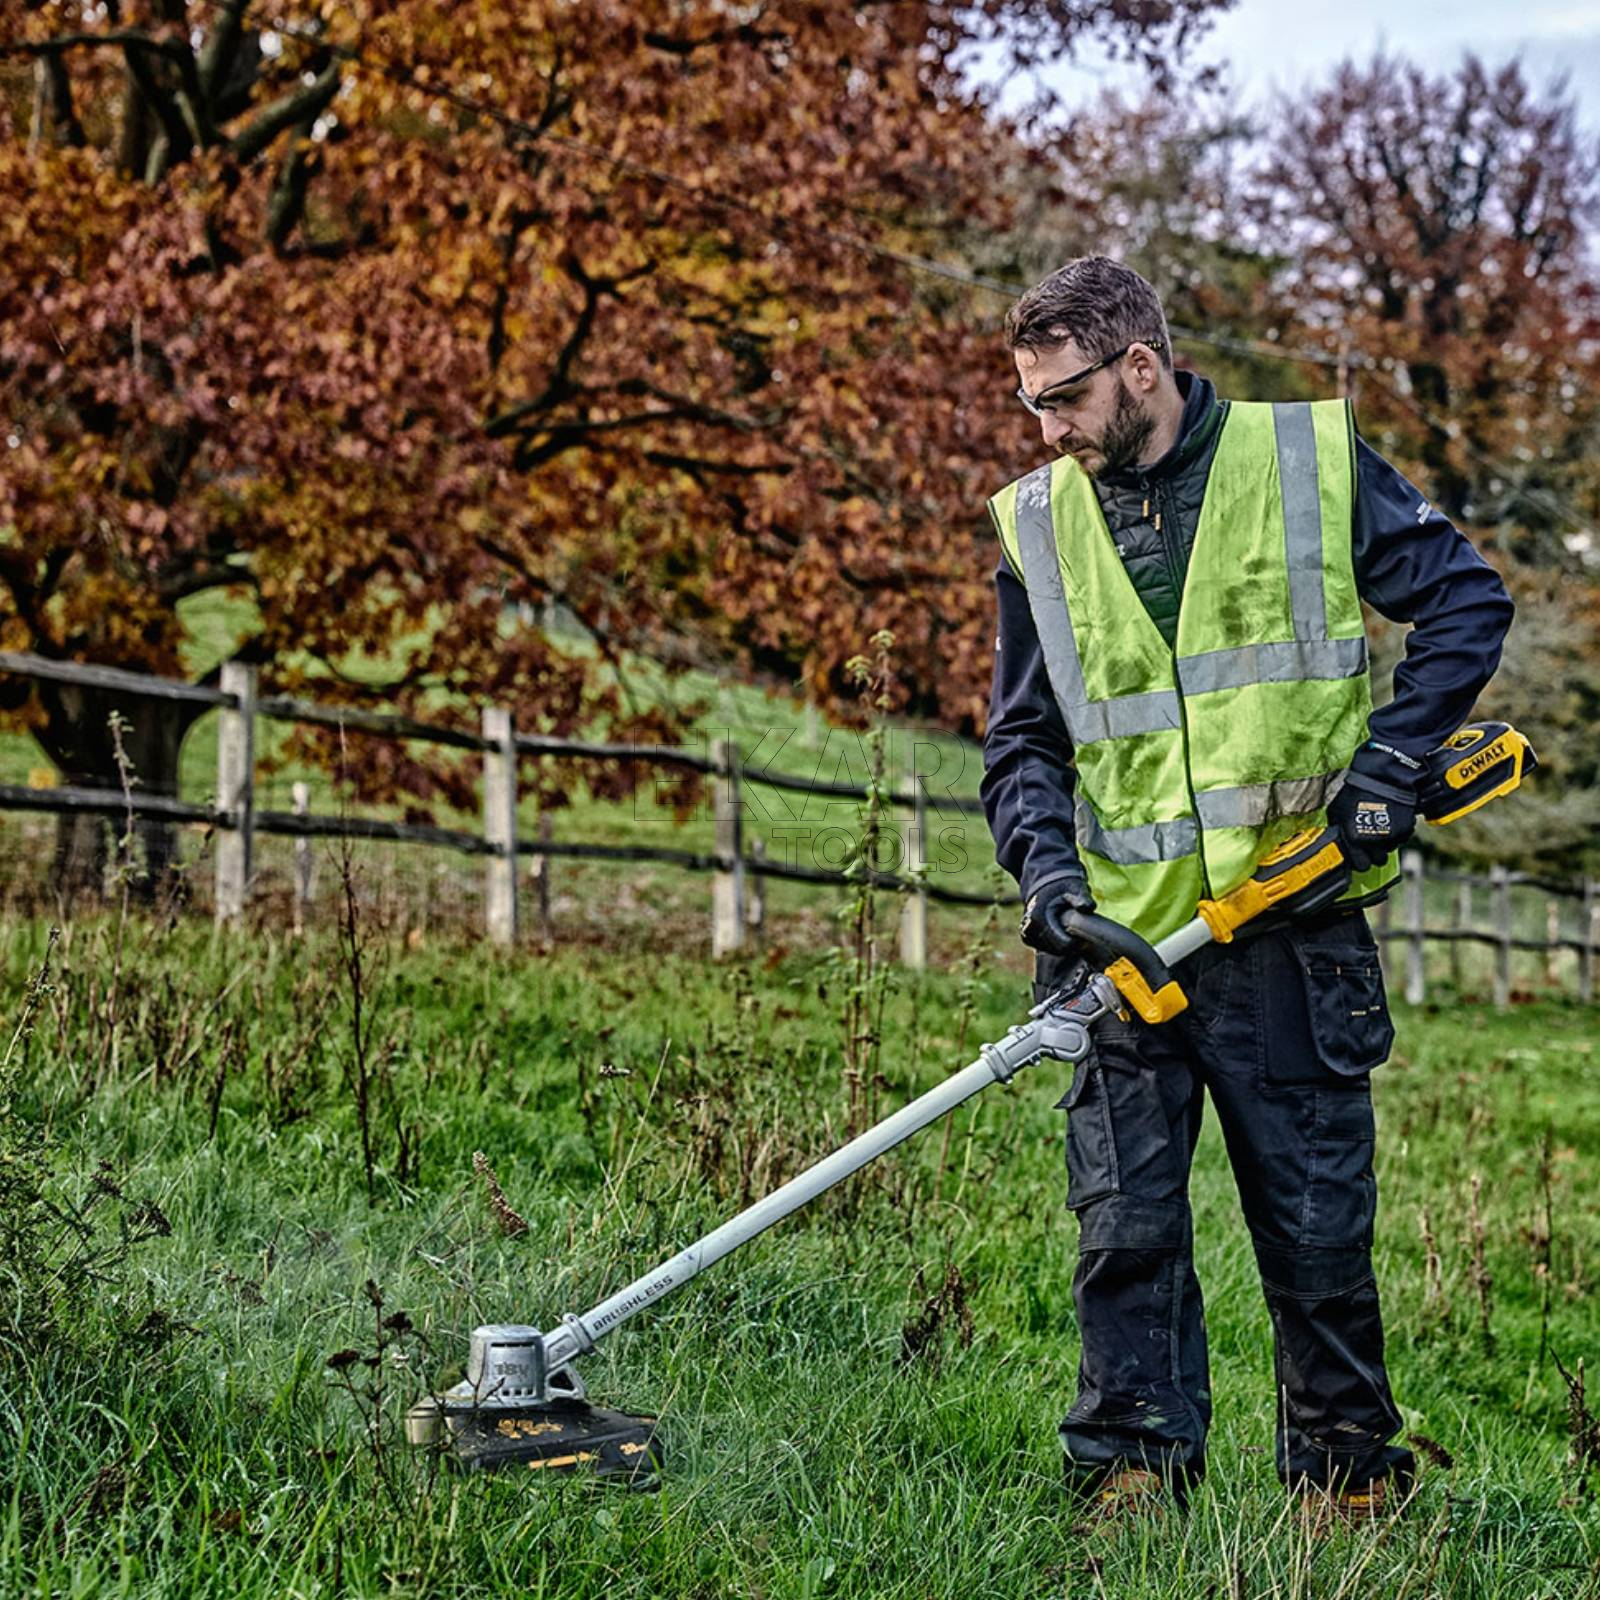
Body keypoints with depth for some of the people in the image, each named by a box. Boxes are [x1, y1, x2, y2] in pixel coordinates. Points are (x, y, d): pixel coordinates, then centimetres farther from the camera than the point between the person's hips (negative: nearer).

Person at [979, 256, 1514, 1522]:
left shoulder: (1314, 461, 0)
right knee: (1125, 1228, 0)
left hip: (1293, 933, -2)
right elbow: (1024, 736, 13)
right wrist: (1045, 860, -5)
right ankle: (1133, 1481, 11)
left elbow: (1467, 598, 4)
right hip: (1129, 941, 2)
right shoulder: (1037, 525, 8)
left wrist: (1393, 756, -8)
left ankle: (1349, 1477, 21)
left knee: (1320, 1226, 6)